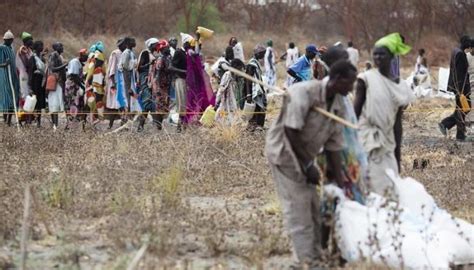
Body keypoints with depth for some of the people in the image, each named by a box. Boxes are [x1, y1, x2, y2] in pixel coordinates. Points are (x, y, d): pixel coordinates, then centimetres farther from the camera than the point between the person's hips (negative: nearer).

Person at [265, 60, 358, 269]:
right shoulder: (304, 92, -24)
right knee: (298, 209, -9)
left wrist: (340, 181, 2)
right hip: (284, 151, -8)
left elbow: (333, 146, 5)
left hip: (304, 157, 8)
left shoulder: (338, 107, 0)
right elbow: (290, 131, -25)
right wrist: (308, 165, -21)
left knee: (313, 209, 10)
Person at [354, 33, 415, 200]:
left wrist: (398, 154, 11)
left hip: (386, 143, 4)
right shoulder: (366, 79, -3)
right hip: (366, 140, -4)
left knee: (388, 189, 1)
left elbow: (397, 123, 12)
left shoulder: (400, 87, 8)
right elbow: (356, 110, -3)